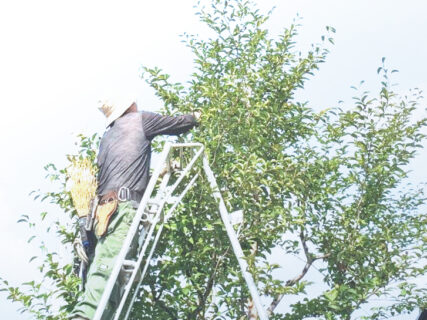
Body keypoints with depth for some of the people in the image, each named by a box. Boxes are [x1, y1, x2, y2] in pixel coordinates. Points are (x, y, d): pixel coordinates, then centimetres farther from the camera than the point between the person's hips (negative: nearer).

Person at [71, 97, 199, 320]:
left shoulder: (108, 136, 31)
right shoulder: (139, 119, 12)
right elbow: (178, 124, 22)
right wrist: (194, 117, 42)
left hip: (104, 207, 8)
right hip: (123, 206, -8)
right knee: (108, 268, -23)